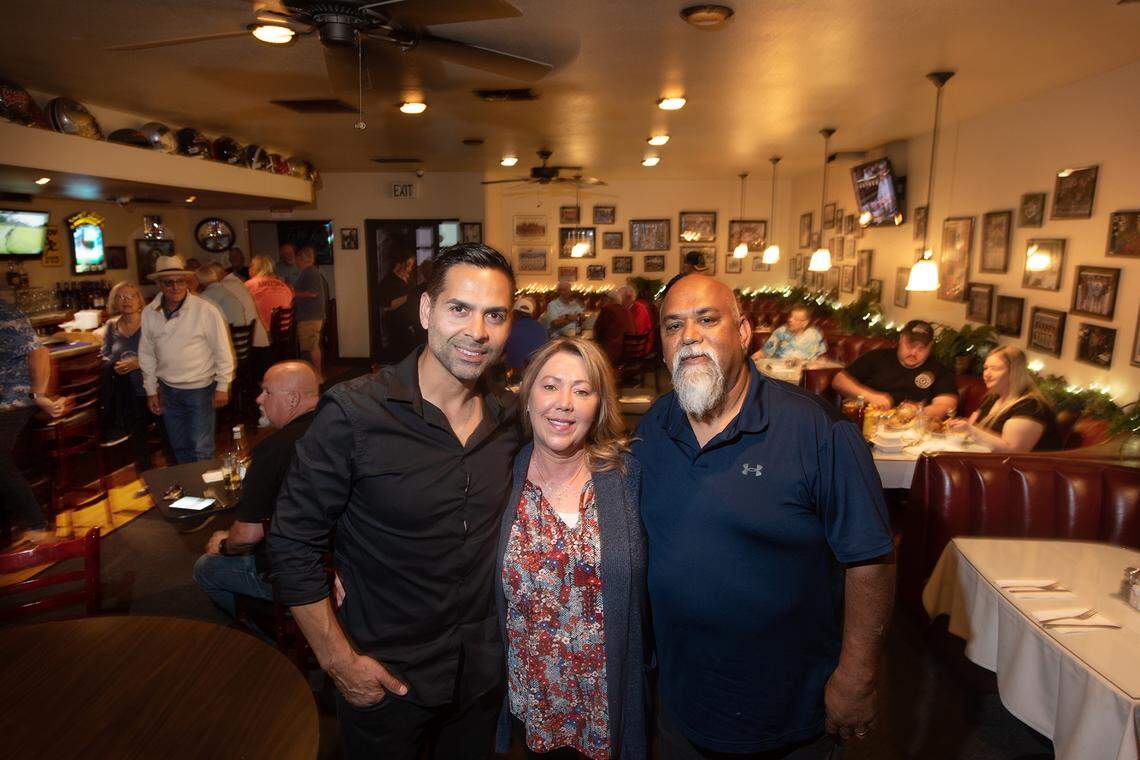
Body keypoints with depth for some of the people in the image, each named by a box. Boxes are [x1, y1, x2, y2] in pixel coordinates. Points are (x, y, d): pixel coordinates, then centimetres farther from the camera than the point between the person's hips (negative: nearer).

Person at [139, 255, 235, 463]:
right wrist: (151, 390, 10)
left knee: (200, 449, -1)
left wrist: (222, 387, -8)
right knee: (179, 447, 17)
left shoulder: (205, 310, -15)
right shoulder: (148, 313, -1)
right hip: (168, 390, 5)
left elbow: (223, 351, -10)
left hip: (200, 389, -5)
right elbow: (147, 354, 9)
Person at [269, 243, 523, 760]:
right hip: (384, 679, -4)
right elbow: (293, 547, -15)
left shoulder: (509, 422, -6)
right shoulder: (354, 413, -21)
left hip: (483, 673, 4)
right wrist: (340, 662, -14)